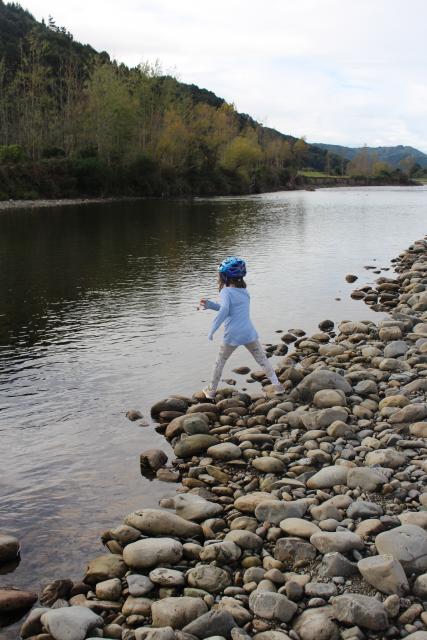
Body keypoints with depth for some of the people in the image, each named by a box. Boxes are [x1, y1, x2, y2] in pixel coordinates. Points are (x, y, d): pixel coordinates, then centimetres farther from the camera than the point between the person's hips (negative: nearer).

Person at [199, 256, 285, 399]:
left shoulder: (226, 292, -8)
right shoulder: (244, 291, 13)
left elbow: (224, 311, -26)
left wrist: (212, 329, -22)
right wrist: (209, 304, 23)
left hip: (232, 335, -4)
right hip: (249, 333, 4)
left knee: (220, 362, 14)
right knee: (262, 359, 9)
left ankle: (212, 391, 24)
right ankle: (276, 385, 0)